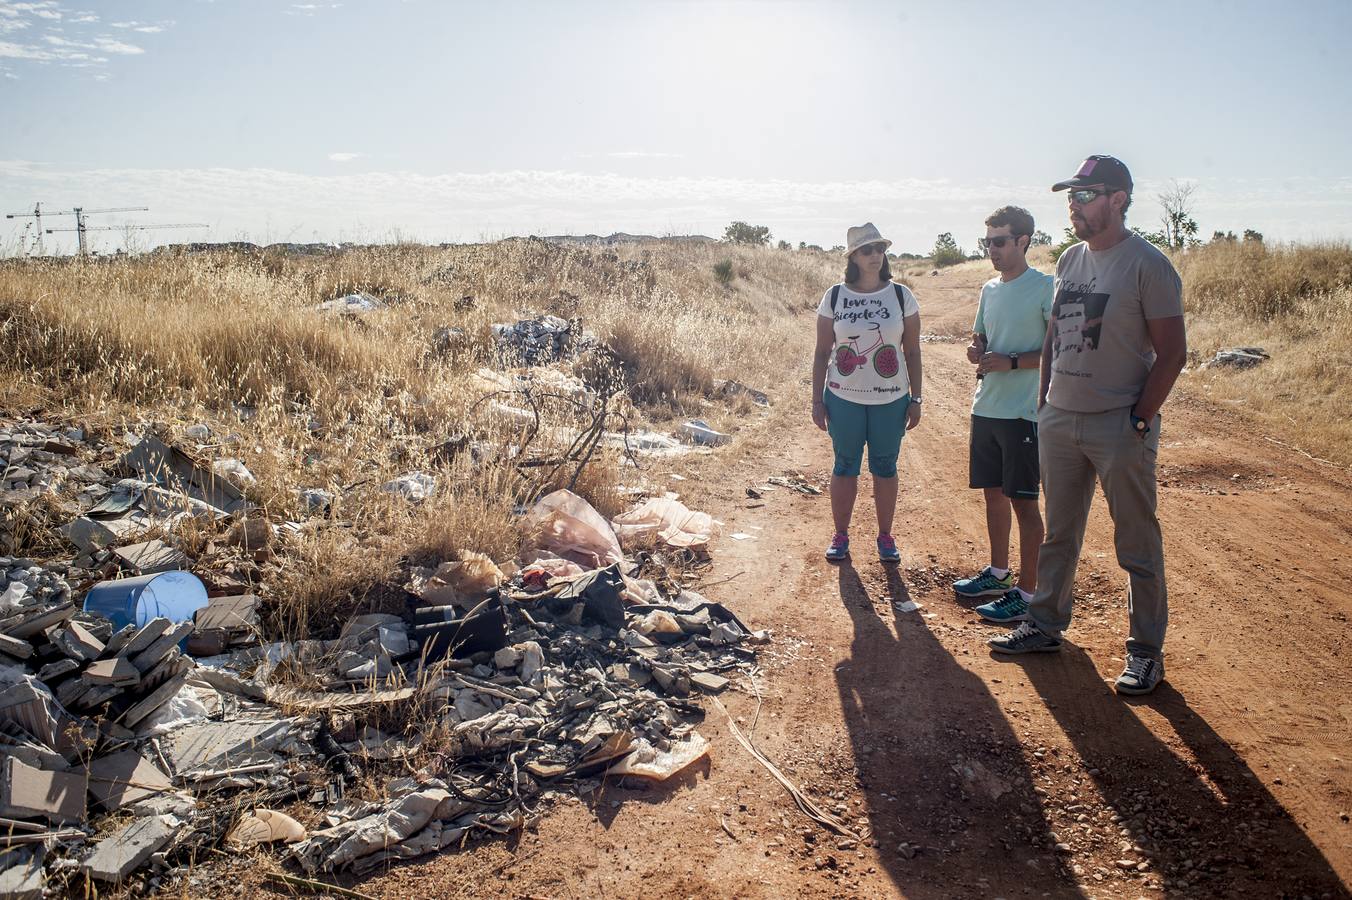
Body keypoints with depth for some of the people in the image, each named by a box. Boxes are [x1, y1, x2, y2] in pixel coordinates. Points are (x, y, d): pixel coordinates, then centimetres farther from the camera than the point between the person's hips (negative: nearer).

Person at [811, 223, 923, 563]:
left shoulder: (901, 296, -1)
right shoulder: (834, 297, -2)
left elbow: (912, 351, 3)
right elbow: (822, 352, 1)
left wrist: (915, 399, 1)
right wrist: (817, 400, -1)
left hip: (890, 400, 0)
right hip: (844, 398, 0)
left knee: (885, 468, 10)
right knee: (845, 467, 9)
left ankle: (885, 536, 24)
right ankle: (841, 535, 22)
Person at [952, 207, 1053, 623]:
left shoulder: (1045, 287, -10)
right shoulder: (989, 289, 12)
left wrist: (1010, 362, -19)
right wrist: (976, 351, -2)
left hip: (1023, 411, -7)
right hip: (986, 405, 7)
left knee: (1023, 501, -2)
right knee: (993, 491, 17)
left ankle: (1027, 592, 6)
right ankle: (998, 572, 33)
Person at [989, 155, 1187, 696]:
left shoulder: (1147, 265, -10)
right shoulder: (1070, 260, 11)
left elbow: (1172, 353, -12)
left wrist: (1139, 420, -16)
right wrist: (1044, 401, 11)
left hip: (1119, 427, -7)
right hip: (1059, 420, 7)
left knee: (1137, 544, 4)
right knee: (1059, 534, 17)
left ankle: (1146, 650, 16)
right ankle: (1046, 625, 30)